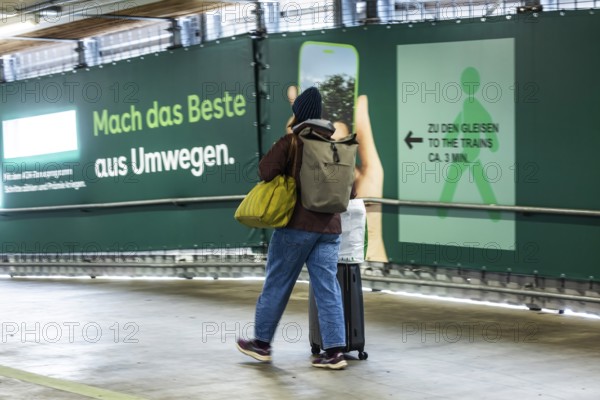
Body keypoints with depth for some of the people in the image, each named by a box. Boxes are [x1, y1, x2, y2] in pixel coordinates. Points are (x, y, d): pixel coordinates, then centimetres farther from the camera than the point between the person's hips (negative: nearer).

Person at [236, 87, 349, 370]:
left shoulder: (290, 142, -6)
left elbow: (266, 171, -15)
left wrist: (287, 179, 5)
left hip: (297, 224, -4)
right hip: (329, 226, 4)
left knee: (277, 284, 8)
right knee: (328, 288, 2)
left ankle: (262, 343, 18)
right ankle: (335, 350, -3)